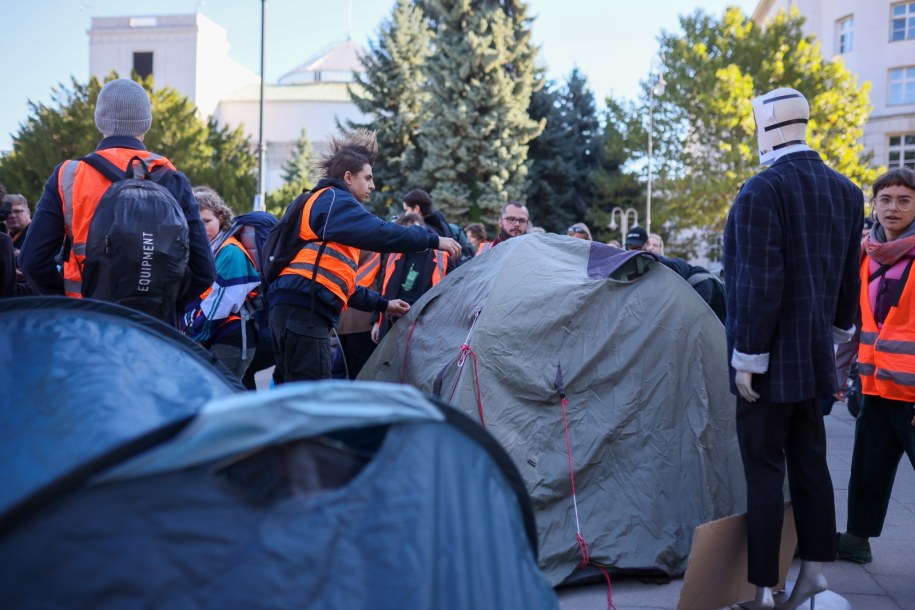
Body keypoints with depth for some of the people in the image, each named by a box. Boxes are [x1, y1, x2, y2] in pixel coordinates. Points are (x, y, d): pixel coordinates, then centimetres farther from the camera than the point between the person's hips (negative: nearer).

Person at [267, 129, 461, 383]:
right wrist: (433, 240, -6)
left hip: (290, 307, 11)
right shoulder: (335, 200, 0)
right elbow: (380, 233, -16)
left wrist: (382, 304, 30)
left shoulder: (319, 204, 30)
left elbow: (336, 279, 32)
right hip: (304, 308, -11)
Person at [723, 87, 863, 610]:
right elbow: (849, 275, 15)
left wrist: (746, 357, -14)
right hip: (816, 356, 7)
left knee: (765, 471, -1)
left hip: (772, 357, -7)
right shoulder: (846, 191, 8)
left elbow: (759, 283, -20)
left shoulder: (763, 190, -17)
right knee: (810, 463, 14)